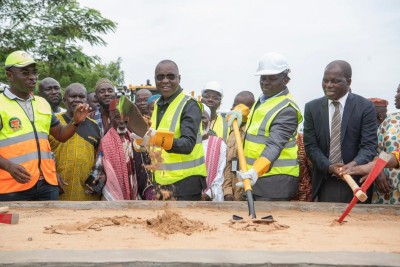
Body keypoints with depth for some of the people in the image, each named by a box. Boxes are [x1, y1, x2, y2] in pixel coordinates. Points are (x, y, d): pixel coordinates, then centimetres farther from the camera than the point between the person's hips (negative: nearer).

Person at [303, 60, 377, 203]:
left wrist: (354, 164, -29)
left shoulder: (365, 107, -4)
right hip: (324, 183, 2)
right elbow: (310, 145, 1)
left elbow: (369, 145, -9)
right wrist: (329, 167, -16)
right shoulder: (312, 107, 4)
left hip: (356, 182, -2)